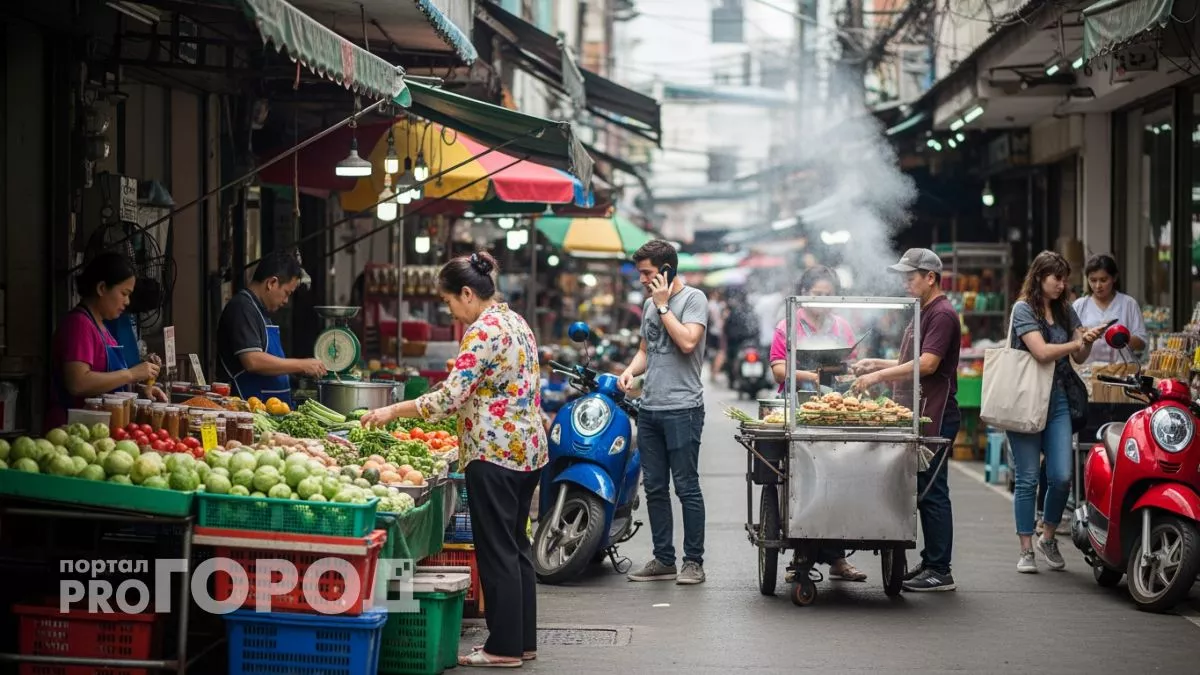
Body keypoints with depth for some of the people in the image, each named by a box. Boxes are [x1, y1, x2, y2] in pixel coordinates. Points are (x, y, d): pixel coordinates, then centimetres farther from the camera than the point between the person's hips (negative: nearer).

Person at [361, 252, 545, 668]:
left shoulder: (483, 332, -16)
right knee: (516, 548, 14)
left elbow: (450, 398, -22)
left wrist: (392, 411, -15)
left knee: (497, 552, -3)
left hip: (495, 453, -10)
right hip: (527, 449, 10)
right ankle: (523, 641, 19)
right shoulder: (515, 321, 13)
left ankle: (504, 647, 2)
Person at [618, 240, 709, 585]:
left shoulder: (693, 299, -4)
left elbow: (687, 342, -18)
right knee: (655, 488, 9)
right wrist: (630, 371, 5)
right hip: (650, 409, 8)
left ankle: (693, 561, 1)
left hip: (682, 409, -8)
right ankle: (663, 560, 16)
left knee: (686, 487, -5)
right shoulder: (649, 304, 18)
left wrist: (663, 306, -10)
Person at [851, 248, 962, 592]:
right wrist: (875, 364, 14)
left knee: (931, 492, -7)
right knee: (924, 492, 11)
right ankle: (930, 563, 16)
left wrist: (879, 375, -20)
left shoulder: (942, 315, -12)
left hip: (934, 418, -10)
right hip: (918, 418, 10)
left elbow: (927, 364, -21)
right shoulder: (922, 314, 20)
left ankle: (940, 571, -4)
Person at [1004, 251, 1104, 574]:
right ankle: (1026, 550, 9)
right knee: (1027, 479, 1)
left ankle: (1048, 537, 18)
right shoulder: (1023, 308, -5)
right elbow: (1042, 352, -16)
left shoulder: (1066, 311, 12)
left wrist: (1088, 341, -8)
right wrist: (1078, 341, -10)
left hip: (1057, 400, 5)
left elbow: (1079, 358, 11)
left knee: (1061, 477, -4)